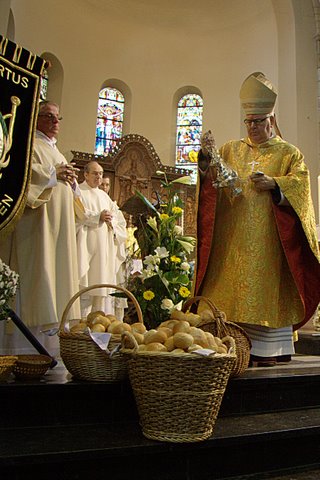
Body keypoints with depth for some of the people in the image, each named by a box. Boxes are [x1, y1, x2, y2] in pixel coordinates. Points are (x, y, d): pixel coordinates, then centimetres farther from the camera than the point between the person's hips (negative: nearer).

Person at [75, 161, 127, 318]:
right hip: (87, 244, -6)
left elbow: (118, 215, 17)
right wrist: (98, 217, -15)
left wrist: (111, 220, -4)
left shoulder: (104, 195, 23)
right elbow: (78, 214, -12)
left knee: (104, 281, 3)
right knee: (87, 283, -10)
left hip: (105, 247, 6)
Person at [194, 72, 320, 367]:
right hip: (233, 240, 3)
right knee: (235, 289, 0)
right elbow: (211, 178, 4)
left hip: (268, 240, -2)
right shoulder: (231, 149, 17)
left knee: (266, 290, -3)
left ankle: (270, 349, 5)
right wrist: (206, 157, -15)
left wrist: (273, 183, -20)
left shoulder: (289, 153, 11)